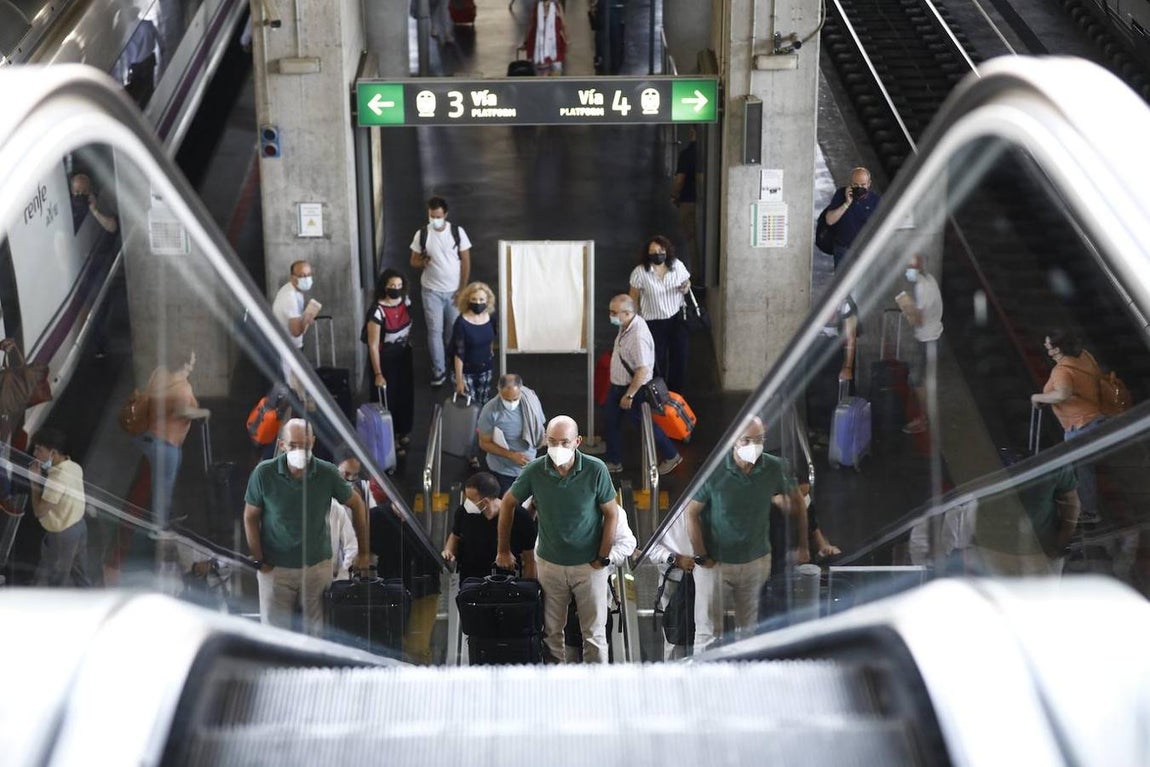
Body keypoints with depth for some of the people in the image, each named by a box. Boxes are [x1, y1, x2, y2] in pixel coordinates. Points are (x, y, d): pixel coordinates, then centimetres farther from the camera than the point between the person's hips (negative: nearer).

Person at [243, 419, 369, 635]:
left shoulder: (327, 473, -9)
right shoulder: (264, 473, -11)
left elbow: (356, 504, 6)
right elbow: (250, 518, 0)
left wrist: (363, 552, 8)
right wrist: (258, 561, -3)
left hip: (317, 566, 1)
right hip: (275, 568, -1)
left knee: (318, 633, 5)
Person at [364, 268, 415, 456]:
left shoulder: (406, 301, -9)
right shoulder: (378, 311, -29)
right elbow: (373, 345, -23)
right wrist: (378, 374, -20)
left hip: (404, 355, 6)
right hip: (385, 359, -6)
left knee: (406, 395, 21)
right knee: (389, 399, 10)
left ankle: (403, 432, 43)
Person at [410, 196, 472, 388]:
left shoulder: (457, 232, -9)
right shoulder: (421, 234, -7)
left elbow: (465, 261, -5)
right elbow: (413, 261, 2)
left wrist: (462, 288, -8)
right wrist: (422, 262, -23)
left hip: (454, 291, 0)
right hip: (432, 291, 0)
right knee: (434, 331, 1)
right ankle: (438, 370, 12)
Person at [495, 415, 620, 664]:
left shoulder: (596, 470, -17)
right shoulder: (535, 471, -12)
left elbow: (611, 513, -6)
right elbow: (508, 503, 4)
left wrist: (602, 558, -7)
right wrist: (503, 550, 7)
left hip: (589, 565, -2)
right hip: (549, 563, 2)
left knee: (594, 634, 5)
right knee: (551, 632, 11)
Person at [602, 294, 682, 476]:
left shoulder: (638, 336, -33)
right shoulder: (627, 325, -3)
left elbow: (643, 370, -31)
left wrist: (629, 395, -24)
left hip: (634, 388, -9)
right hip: (617, 385, 9)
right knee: (611, 421, 15)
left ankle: (671, 456, 28)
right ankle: (614, 462, 30)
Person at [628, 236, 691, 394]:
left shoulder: (677, 265, -7)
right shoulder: (640, 272, -16)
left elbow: (687, 281, 10)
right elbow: (633, 298, -5)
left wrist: (686, 287, -14)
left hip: (676, 318, 3)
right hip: (653, 322, -3)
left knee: (679, 357, 9)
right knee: (658, 363, 4)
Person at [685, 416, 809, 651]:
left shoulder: (775, 468, -10)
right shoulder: (714, 472, -19)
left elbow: (797, 501, 8)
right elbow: (692, 512, -10)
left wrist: (803, 546, 8)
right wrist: (701, 557, -8)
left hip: (757, 561, 3)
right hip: (715, 562, -3)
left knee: (749, 630, 13)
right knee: (708, 632, 0)